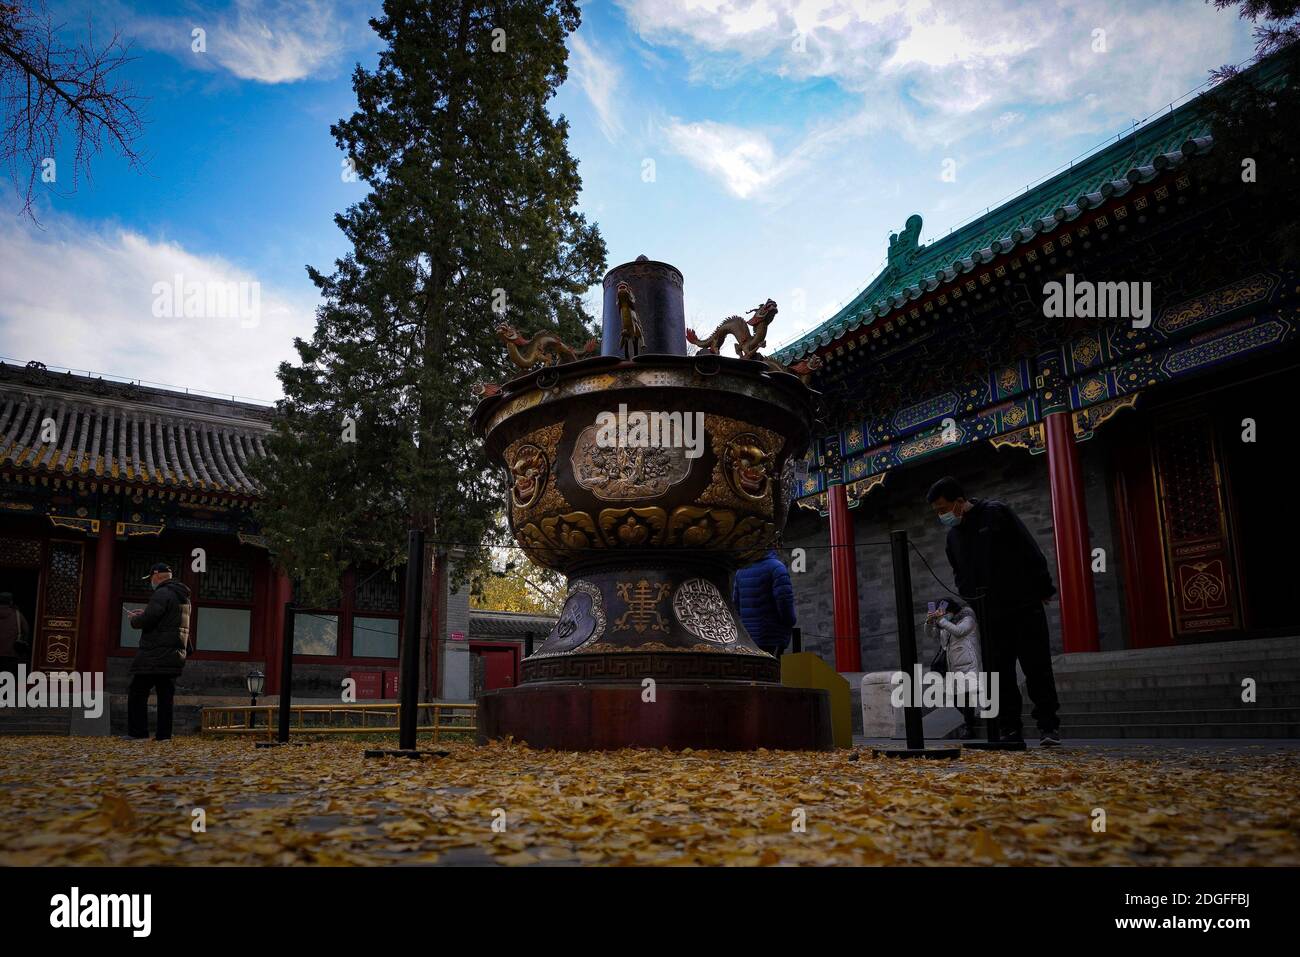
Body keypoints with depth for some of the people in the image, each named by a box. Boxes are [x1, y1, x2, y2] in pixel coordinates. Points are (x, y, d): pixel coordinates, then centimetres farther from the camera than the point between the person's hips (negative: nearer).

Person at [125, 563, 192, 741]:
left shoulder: (162, 593, -13)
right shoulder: (183, 596, 18)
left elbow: (148, 619, -20)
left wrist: (134, 619, 1)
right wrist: (145, 613, 22)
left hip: (156, 654, -8)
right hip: (175, 655, 9)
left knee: (137, 693, 1)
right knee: (166, 695, 9)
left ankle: (138, 733, 1)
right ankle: (164, 734, 8)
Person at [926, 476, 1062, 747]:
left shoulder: (995, 513, -8)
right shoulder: (954, 534, 10)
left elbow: (1031, 552, -7)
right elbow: (959, 574, 22)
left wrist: (1043, 590, -7)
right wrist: (971, 598, 6)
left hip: (1024, 606, -5)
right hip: (990, 615, 5)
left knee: (1037, 668, -2)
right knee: (1001, 674, 5)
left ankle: (1049, 726, 6)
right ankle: (1010, 730, 10)